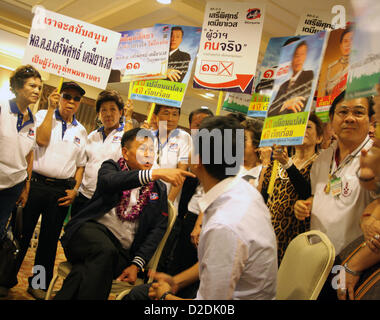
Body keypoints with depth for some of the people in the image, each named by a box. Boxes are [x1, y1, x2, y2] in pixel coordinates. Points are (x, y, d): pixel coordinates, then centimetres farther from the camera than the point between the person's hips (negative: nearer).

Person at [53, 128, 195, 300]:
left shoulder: (159, 189, 16)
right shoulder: (111, 167, 10)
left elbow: (158, 228, 9)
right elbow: (109, 181, -17)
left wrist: (136, 264, -6)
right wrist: (155, 174, -31)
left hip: (122, 250, 1)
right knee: (106, 250, -36)